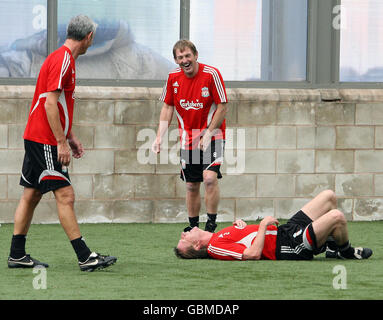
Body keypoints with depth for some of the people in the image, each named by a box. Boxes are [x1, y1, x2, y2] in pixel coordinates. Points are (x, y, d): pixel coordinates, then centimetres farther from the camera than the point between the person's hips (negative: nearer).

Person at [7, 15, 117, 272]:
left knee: (31, 195, 11)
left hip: (37, 139, 10)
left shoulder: (64, 59, 16)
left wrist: (70, 137, 24)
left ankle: (17, 255, 14)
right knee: (65, 196, -10)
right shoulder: (62, 60, -15)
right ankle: (85, 257, -12)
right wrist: (61, 142, -21)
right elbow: (50, 103, -21)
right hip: (46, 141, -10)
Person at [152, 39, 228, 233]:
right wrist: (159, 137, -1)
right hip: (188, 138, 4)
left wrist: (208, 134, -16)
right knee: (191, 186, 7)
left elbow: (222, 107, -12)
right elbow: (167, 108, 8)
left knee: (209, 178, -21)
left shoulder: (211, 74, -15)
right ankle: (193, 227, 19)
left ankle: (211, 224, -13)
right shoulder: (173, 77, 0)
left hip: (212, 136, -4)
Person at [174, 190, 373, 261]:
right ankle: (345, 251, 6)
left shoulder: (217, 237, 12)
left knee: (329, 196, 15)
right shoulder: (215, 247, -17)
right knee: (337, 216, -23)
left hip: (286, 231, 10)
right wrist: (263, 226, -18)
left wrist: (241, 225, 5)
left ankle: (333, 245, 23)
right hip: (291, 246, -10)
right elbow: (253, 254, -28)